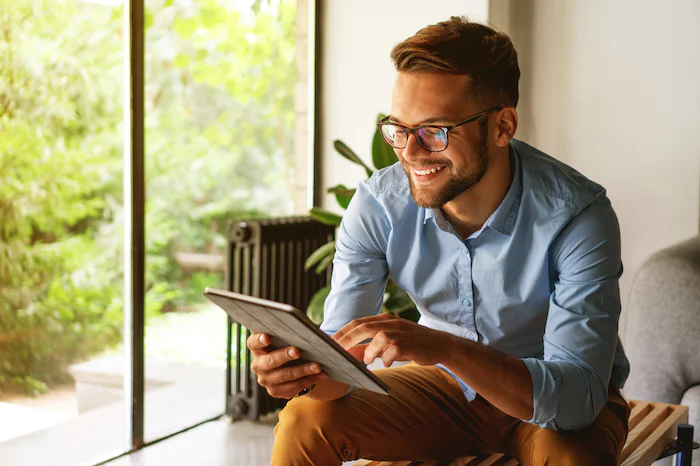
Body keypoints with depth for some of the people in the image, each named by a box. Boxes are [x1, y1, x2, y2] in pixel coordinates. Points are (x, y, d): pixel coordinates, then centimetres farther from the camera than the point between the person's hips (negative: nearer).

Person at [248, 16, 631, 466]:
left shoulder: (577, 215, -27)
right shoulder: (377, 205, -17)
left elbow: (579, 394, -32)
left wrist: (447, 348, -47)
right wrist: (300, 368, -41)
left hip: (552, 400, -2)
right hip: (444, 382, 3)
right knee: (304, 421, -18)